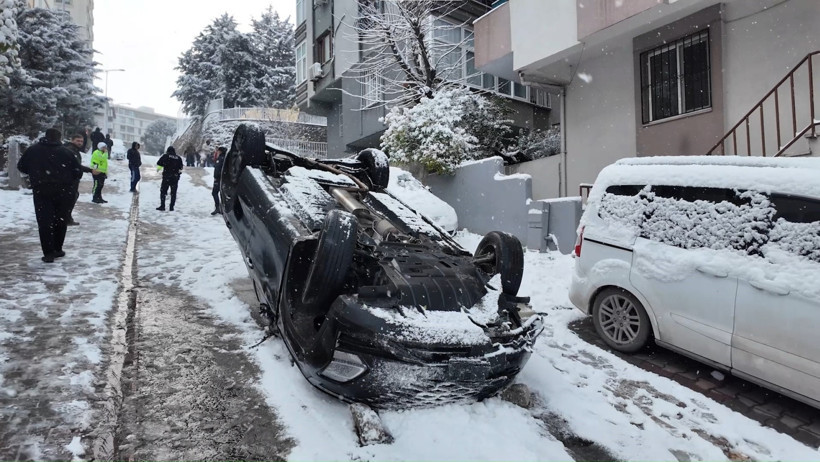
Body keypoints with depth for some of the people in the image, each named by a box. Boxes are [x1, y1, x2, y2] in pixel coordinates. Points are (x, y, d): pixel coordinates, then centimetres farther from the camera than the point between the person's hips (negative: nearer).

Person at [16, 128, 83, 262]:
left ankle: (48, 253, -4)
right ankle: (57, 250, 19)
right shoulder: (65, 152, -2)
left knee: (44, 222, 2)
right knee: (61, 221, 12)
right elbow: (78, 172, -2)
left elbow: (21, 167, 13)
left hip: (41, 191, 0)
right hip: (63, 191, 0)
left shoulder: (33, 150, 4)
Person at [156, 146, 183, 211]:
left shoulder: (165, 156, -2)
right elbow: (180, 168, 7)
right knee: (173, 193, 7)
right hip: (175, 178, 2)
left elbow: (158, 163, -4)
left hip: (166, 177, -2)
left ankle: (162, 206, 2)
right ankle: (171, 207, 6)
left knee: (163, 191, 7)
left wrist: (164, 165, 11)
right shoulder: (179, 158, 4)